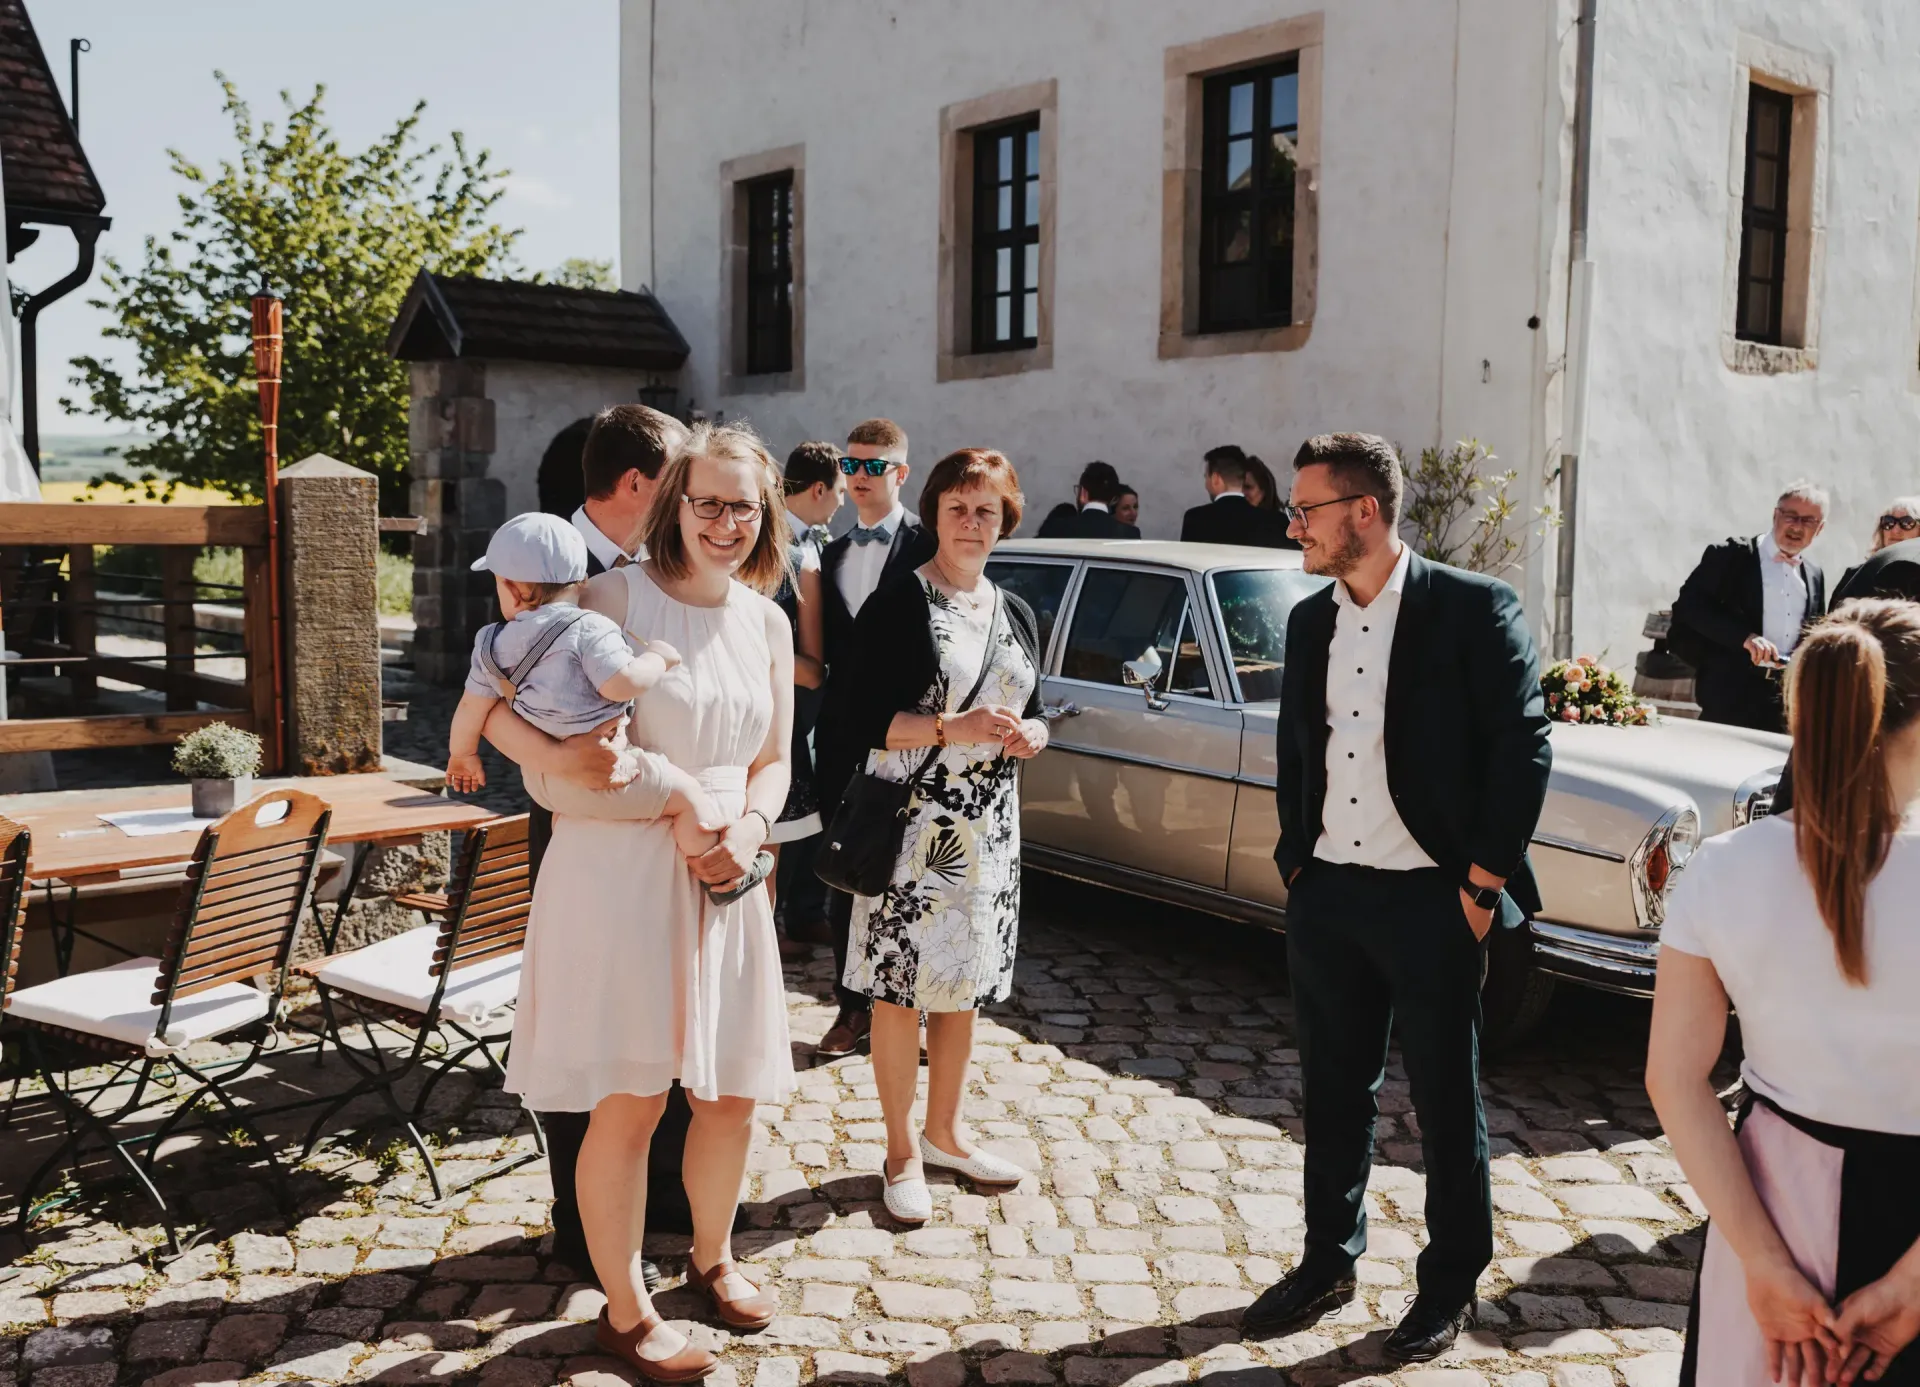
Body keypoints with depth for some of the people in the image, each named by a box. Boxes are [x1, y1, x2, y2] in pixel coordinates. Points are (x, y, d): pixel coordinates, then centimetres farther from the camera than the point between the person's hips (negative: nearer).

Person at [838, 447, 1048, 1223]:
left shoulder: (1015, 615, 11)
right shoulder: (897, 606, -8)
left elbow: (1034, 714, 17)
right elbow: (863, 721, -13)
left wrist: (1028, 735, -7)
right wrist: (954, 729, -24)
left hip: (987, 830, 6)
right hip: (912, 828, -6)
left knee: (964, 986, 14)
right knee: (901, 989, 1)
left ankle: (944, 1135, 31)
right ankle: (902, 1154, 17)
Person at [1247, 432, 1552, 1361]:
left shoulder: (1472, 610, -9)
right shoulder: (1310, 622, 9)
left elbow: (1523, 748, -10)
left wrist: (1483, 884, -12)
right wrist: (1295, 861, 9)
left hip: (1430, 901, -5)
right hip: (1326, 896, 5)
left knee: (1446, 1102, 9)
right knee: (1333, 1092, 15)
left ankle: (1449, 1286, 25)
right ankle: (1328, 1262, 32)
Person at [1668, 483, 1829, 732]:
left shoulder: (1815, 576, 16)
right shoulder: (1730, 555, -2)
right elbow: (1689, 604, -12)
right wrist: (1745, 636, -23)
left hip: (1786, 706, 5)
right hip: (1728, 698, -5)